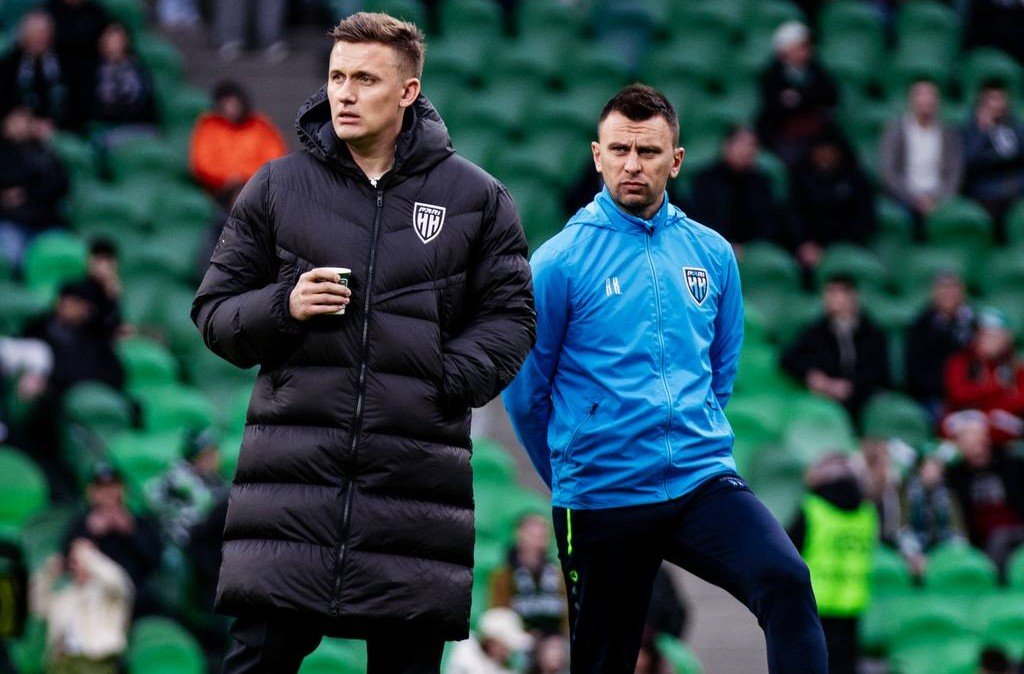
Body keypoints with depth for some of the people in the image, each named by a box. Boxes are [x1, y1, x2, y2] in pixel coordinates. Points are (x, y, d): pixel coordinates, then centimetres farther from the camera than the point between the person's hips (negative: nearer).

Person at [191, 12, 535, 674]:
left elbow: (511, 316, 9)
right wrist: (282, 308, -7)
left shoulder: (476, 197, 8)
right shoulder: (277, 187, 10)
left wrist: (448, 381, -8)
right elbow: (214, 311, 13)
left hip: (416, 468, 0)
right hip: (292, 467, 0)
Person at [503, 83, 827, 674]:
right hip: (601, 503, -2)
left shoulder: (711, 254, 6)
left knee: (787, 581, -25)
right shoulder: (560, 262, -5)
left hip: (704, 483, 2)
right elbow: (526, 391, 2)